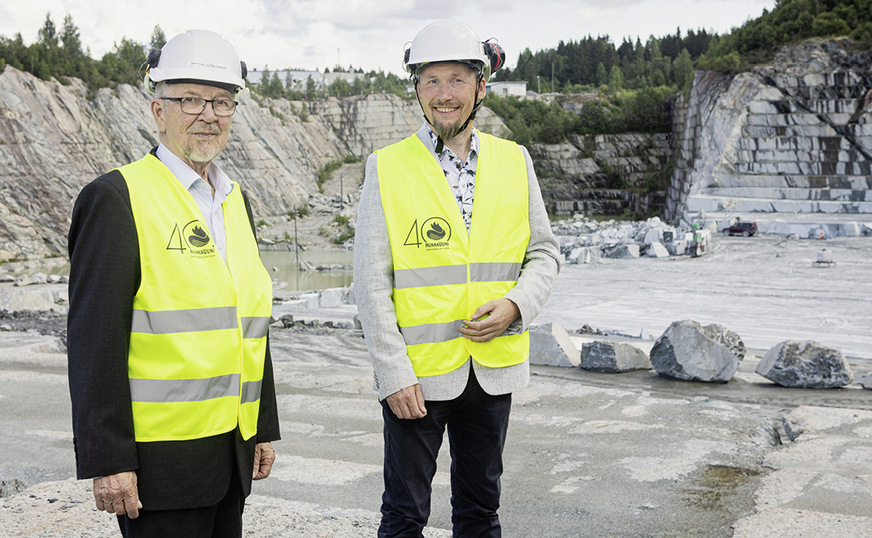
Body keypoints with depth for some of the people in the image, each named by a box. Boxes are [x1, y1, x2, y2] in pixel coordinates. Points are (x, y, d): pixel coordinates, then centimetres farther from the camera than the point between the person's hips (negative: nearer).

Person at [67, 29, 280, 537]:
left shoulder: (235, 199, 12)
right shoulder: (116, 196, -10)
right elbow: (95, 339, -14)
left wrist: (264, 427, 14)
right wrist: (107, 461, -17)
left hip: (232, 451, 7)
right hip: (159, 457, -7)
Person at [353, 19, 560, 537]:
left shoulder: (514, 162, 4)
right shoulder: (387, 168, -5)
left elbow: (545, 252, 9)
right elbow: (371, 280, -7)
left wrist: (515, 305, -12)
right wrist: (394, 374, -13)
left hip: (493, 369, 3)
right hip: (416, 373, -3)